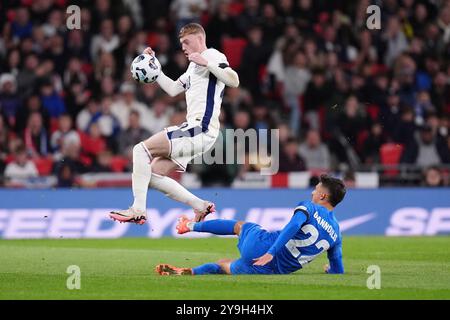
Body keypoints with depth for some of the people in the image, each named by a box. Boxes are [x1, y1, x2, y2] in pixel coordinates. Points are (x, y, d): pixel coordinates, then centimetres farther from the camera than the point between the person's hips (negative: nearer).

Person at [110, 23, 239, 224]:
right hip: (193, 128, 10)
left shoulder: (212, 56, -2)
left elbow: (234, 81, -17)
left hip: (201, 129, -10)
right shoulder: (193, 67, 28)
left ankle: (138, 210, -20)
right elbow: (172, 89, 31)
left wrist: (206, 63, -22)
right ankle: (200, 206, 8)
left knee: (141, 149, -16)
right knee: (153, 174, 8)